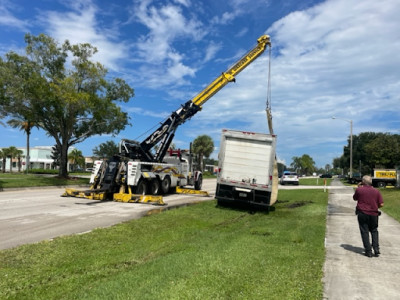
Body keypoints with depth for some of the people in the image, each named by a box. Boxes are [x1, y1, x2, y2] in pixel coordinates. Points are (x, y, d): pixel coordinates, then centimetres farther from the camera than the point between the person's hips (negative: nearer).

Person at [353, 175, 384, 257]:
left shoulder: (359, 190, -8)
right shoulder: (376, 191, -2)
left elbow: (355, 198, 10)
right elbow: (381, 204, -2)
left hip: (362, 213, -2)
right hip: (373, 214, 2)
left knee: (365, 232, 5)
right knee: (374, 231, 18)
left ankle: (368, 251, 5)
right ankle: (376, 250, 11)